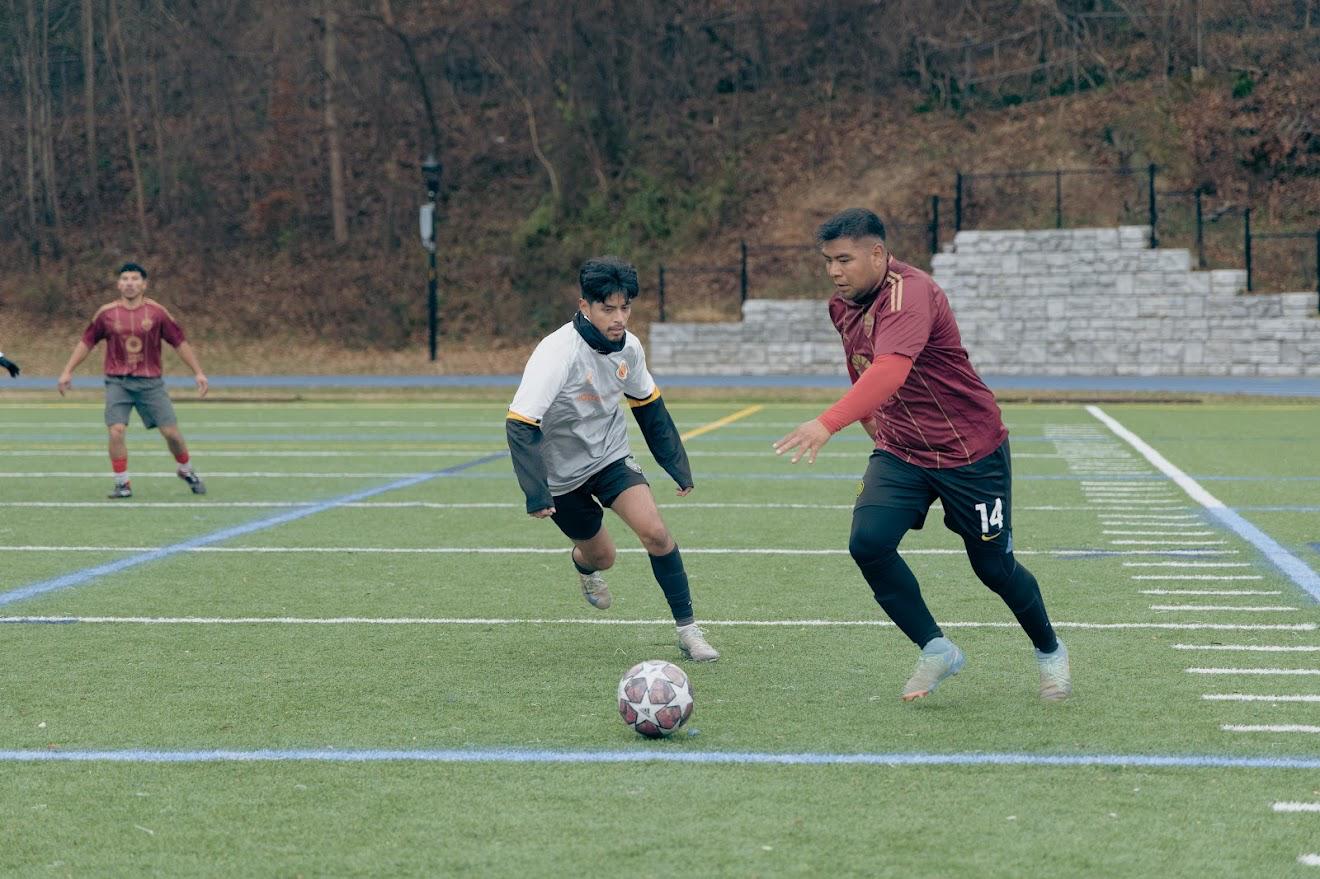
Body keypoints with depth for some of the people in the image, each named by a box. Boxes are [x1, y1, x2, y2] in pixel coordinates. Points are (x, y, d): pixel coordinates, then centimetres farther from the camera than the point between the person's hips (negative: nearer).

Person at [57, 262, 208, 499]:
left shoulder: (157, 312, -2)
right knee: (116, 431, -15)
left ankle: (187, 471, 26)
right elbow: (86, 342, 9)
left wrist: (198, 372, 2)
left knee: (171, 432, 0)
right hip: (117, 382, 0)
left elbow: (180, 342, 4)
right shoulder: (107, 313, 0)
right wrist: (67, 371, 5)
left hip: (150, 382, 0)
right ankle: (122, 484, -2)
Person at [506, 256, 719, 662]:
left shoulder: (628, 346, -11)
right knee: (601, 555, 10)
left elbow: (649, 407, 8)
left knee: (656, 532, -17)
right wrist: (536, 494, -40)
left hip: (611, 455, 3)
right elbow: (519, 426, -33)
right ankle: (583, 564, 49)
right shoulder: (557, 353, -30)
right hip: (562, 472, -3)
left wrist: (678, 466, 8)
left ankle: (688, 629, -5)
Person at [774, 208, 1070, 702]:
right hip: (899, 453, 6)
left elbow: (890, 370, -45)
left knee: (994, 566, 6)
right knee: (868, 543, -18)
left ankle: (1050, 652, 34)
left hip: (971, 452, -6)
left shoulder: (909, 294, -27)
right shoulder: (843, 306, 0)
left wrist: (828, 424, -56)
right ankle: (936, 651, -1)